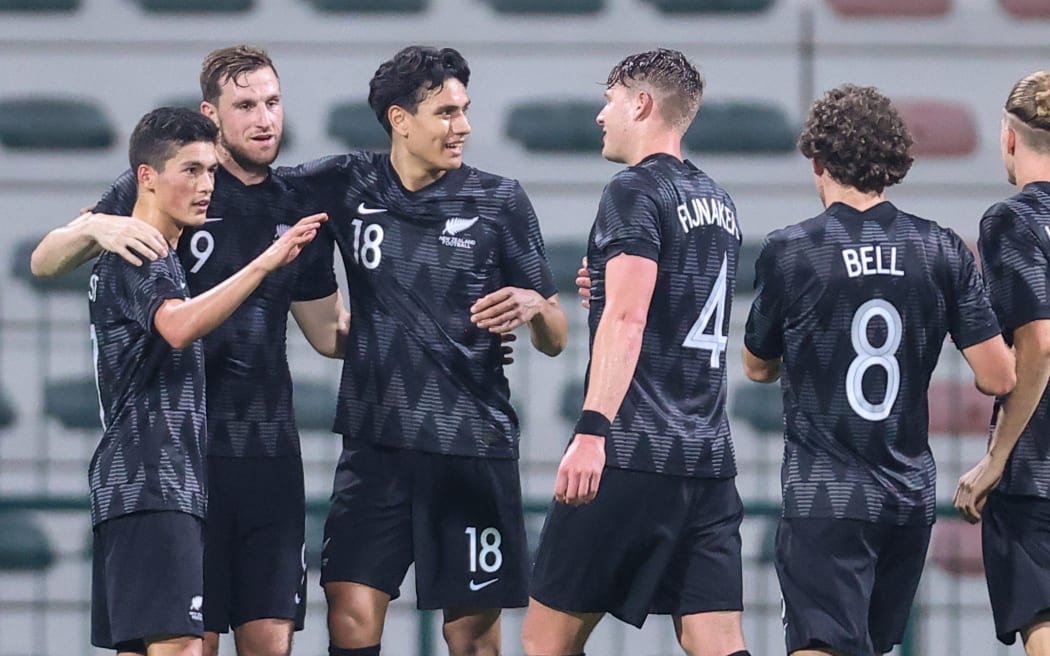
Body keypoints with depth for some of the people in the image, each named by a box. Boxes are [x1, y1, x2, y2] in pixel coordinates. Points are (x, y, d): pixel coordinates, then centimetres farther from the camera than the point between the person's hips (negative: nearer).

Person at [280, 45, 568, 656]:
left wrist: (534, 306, -18)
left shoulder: (501, 200, 1)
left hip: (474, 446, -1)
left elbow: (555, 340, 6)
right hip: (376, 442, 1)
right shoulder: (347, 187, 3)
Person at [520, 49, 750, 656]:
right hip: (710, 458, 8)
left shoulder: (637, 191, -7)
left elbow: (629, 319, -19)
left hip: (634, 454, -8)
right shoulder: (718, 201, 18)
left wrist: (592, 430, -25)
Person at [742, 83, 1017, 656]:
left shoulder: (789, 252, -7)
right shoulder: (943, 251, 0)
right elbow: (997, 378, -2)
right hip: (910, 495, 4)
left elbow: (758, 368, 8)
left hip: (824, 496, -4)